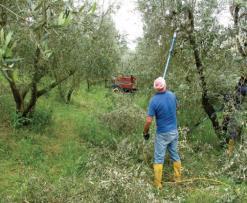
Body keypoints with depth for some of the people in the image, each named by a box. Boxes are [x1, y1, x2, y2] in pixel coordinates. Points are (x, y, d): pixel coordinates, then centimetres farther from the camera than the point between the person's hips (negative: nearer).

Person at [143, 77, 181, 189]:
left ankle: (158, 183, 14)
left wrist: (145, 132, -4)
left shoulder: (154, 100, -22)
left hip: (162, 134, -5)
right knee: (175, 154, 20)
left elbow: (149, 120, -20)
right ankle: (178, 178, 34)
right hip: (174, 131, 5)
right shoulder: (172, 95, -6)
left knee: (159, 158, 7)